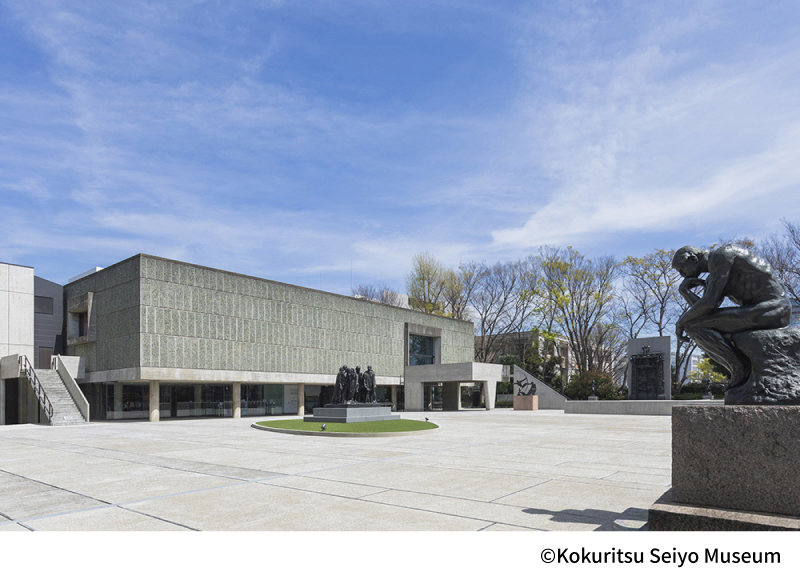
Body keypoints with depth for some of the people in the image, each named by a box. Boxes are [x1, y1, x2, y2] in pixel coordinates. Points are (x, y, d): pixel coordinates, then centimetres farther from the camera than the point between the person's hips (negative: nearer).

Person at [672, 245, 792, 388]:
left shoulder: (720, 255, -8)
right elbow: (705, 313, 9)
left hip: (771, 310, -10)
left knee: (692, 326, -13)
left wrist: (681, 321, -6)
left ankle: (740, 369, -7)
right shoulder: (711, 280, 21)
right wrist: (684, 290, 0)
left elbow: (709, 303, -17)